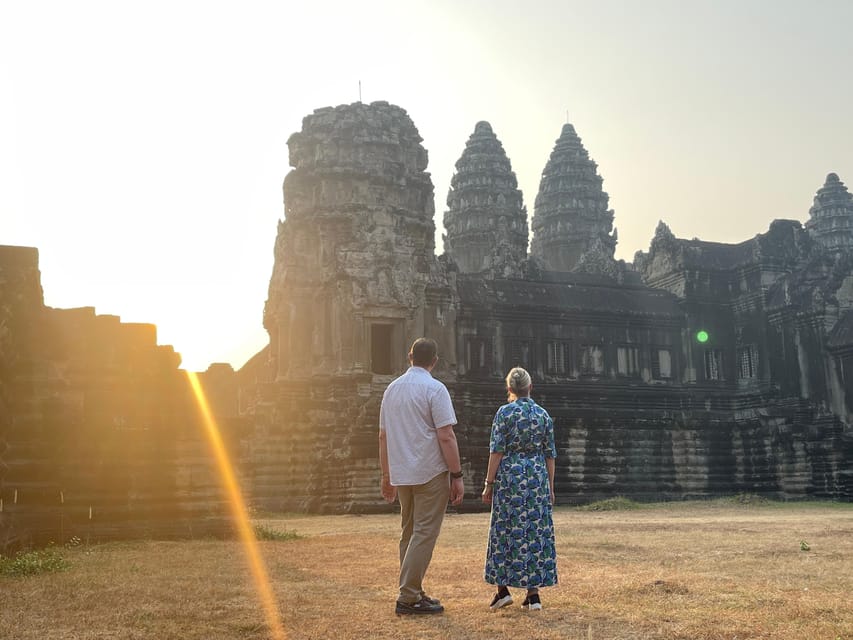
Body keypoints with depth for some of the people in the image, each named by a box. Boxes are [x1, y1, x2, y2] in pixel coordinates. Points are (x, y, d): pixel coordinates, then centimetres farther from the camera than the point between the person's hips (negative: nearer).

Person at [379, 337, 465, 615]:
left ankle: (412, 593, 19)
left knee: (409, 533, 15)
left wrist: (387, 476, 21)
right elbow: (446, 436, -14)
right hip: (430, 472, -7)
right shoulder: (434, 388, -9)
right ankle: (408, 597, -5)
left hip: (401, 474, 7)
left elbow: (383, 436, 15)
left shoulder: (392, 389, 12)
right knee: (425, 533, -3)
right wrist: (457, 475, -9)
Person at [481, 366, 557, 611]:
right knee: (535, 533, 6)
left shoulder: (505, 412, -5)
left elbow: (496, 451, -9)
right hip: (537, 478, 3)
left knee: (506, 532, 6)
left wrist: (489, 484, -4)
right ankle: (533, 593, 7)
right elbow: (550, 455, 7)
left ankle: (503, 589, 6)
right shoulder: (543, 414, 6)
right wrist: (550, 487, 13)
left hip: (509, 476, -3)